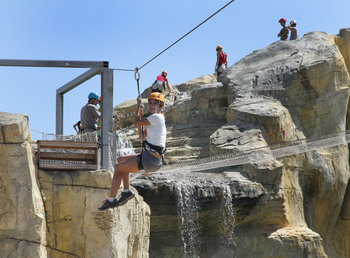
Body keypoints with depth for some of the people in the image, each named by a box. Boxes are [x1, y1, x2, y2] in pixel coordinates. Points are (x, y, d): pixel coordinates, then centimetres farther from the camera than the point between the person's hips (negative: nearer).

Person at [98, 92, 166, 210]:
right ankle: (127, 191, 15)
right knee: (122, 161, 25)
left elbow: (136, 123, -12)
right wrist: (140, 117, 9)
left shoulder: (156, 117, -14)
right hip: (155, 160, 10)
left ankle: (111, 200, 10)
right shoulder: (157, 119, 16)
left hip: (150, 159, -10)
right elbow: (141, 134, 21)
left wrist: (139, 104, -1)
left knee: (118, 168, 3)